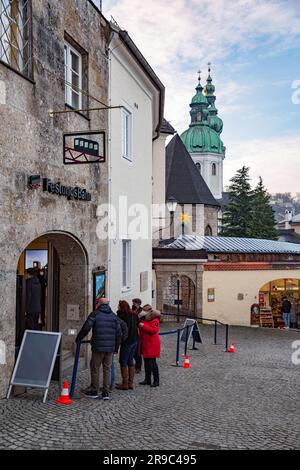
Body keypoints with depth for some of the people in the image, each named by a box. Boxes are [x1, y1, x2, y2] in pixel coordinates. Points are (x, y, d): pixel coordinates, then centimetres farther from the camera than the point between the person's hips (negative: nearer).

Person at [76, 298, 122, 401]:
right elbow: (119, 332, 9)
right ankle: (106, 392, 11)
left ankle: (94, 391, 15)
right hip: (110, 348, 4)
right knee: (107, 369, 10)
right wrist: (116, 347, 16)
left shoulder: (95, 314, -2)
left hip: (98, 347, -4)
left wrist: (78, 338, 4)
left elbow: (86, 328, -10)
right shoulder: (114, 316, 11)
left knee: (95, 369, 8)